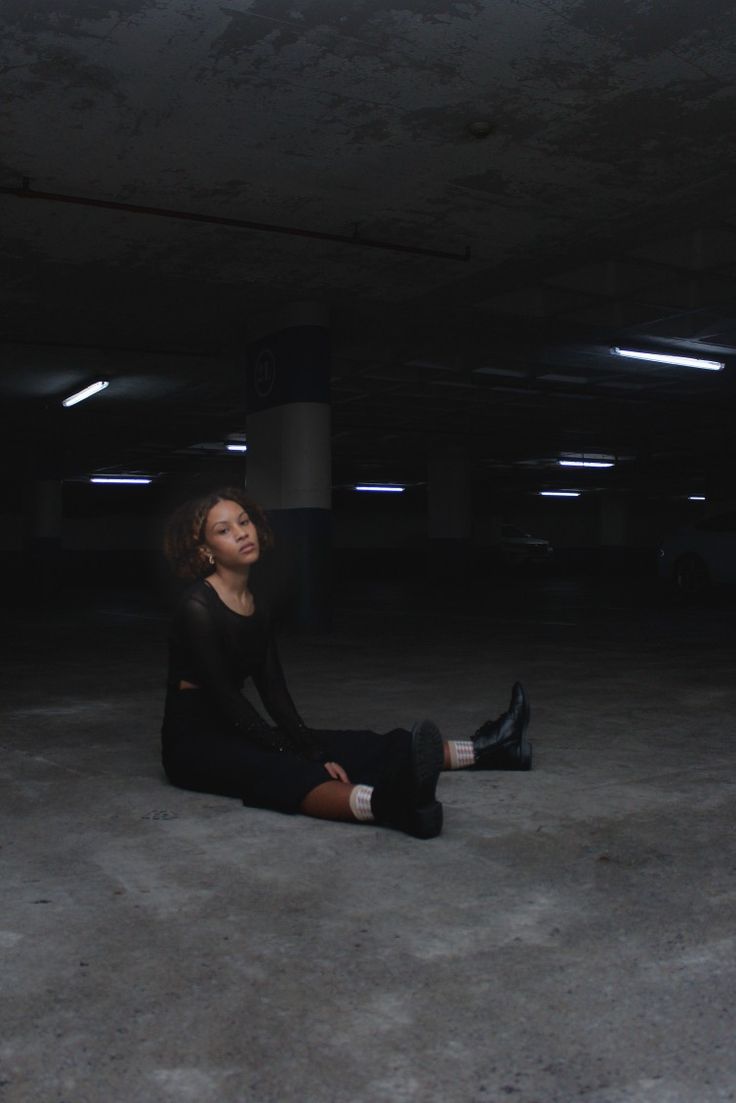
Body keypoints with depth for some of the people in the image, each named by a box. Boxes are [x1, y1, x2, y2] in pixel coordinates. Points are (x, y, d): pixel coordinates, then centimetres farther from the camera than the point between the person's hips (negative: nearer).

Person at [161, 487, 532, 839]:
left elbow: (274, 690, 4)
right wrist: (295, 754, -19)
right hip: (193, 743, -8)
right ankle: (385, 802, -66)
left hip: (235, 732, 8)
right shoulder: (197, 607, -17)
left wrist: (312, 751, -7)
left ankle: (484, 749, -3)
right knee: (280, 772, -38)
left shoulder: (256, 606, 7)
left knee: (356, 745, -2)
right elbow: (224, 697, -20)